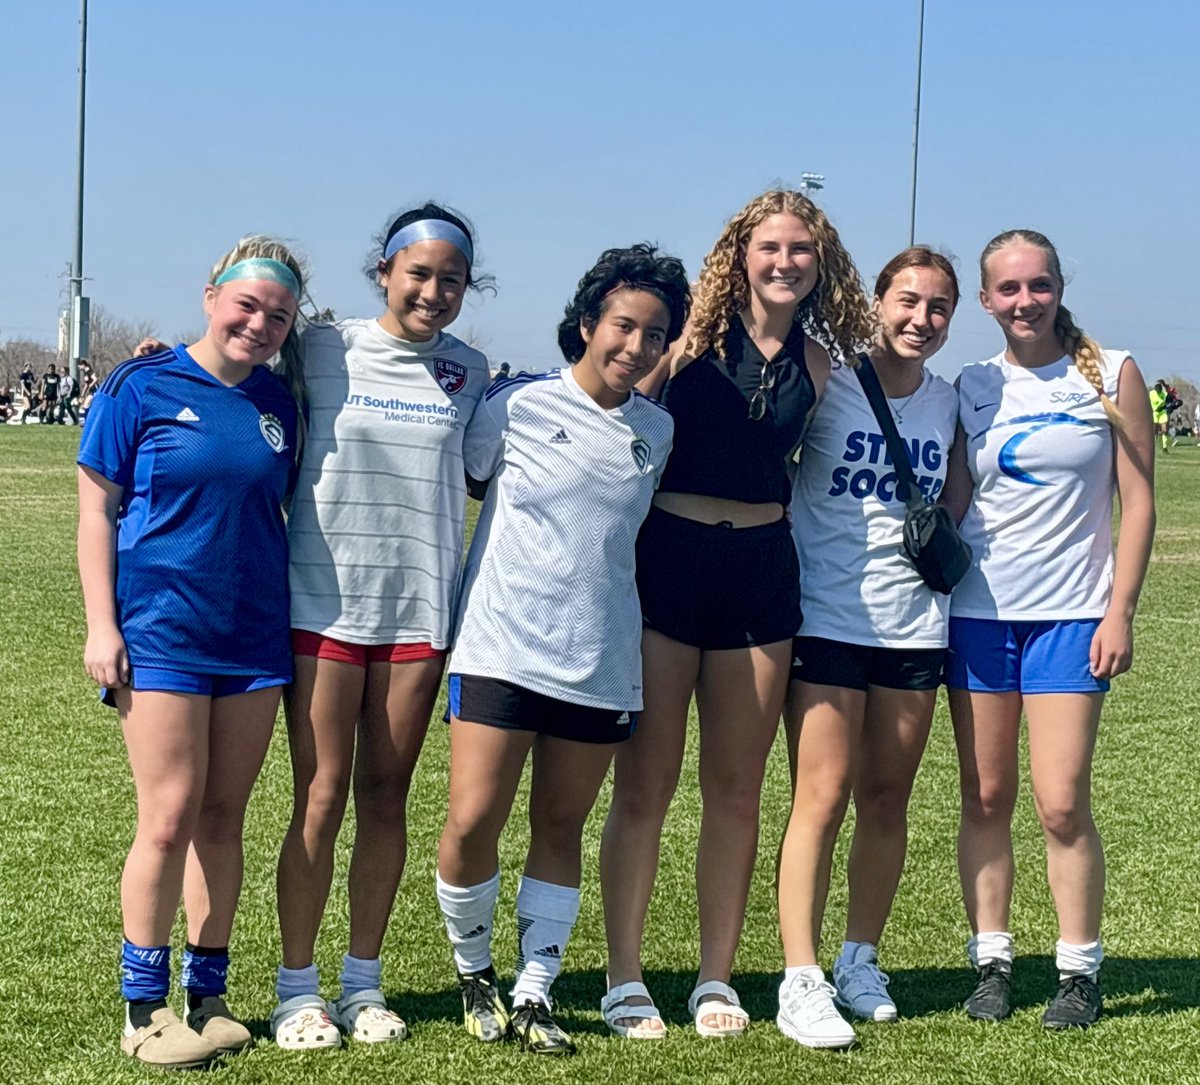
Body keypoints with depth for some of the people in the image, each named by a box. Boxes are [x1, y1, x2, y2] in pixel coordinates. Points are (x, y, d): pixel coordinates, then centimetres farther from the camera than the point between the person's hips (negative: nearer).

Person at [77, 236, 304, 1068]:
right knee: (171, 818, -6)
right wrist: (101, 624, -8)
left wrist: (298, 622, 12)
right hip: (161, 634, -4)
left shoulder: (278, 404, 9)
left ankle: (209, 993, 19)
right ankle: (145, 1007, 7)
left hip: (256, 638, 4)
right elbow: (97, 509, -2)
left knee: (224, 819, 9)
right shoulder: (142, 388, -4)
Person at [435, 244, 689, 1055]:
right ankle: (473, 972, 17)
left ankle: (534, 994, 19)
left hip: (602, 662, 4)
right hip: (503, 647, -4)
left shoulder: (657, 431, 9)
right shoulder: (519, 406, -4)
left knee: (562, 826, 9)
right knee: (473, 822, -8)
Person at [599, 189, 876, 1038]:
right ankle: (625, 979, 11)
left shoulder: (817, 360, 8)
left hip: (761, 568, 4)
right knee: (646, 782, 2)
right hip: (668, 558, -3)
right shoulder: (696, 331, -3)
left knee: (738, 787, 9)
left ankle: (717, 978, 20)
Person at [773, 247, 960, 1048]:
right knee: (823, 798, -6)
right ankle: (801, 981, -1)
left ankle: (862, 960, 25)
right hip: (827, 617, -4)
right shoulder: (827, 384, -5)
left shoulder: (949, 403, 8)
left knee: (888, 799, 9)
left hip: (915, 623, 4)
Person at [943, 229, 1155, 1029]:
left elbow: (1137, 502, -1)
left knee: (1062, 804, -6)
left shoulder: (1111, 376, 0)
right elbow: (952, 504, 11)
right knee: (985, 799, 6)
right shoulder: (972, 389, 7)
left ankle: (1082, 971, 10)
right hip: (978, 611, 3)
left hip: (1070, 614, -2)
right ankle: (991, 962, 17)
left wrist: (1120, 613, -7)